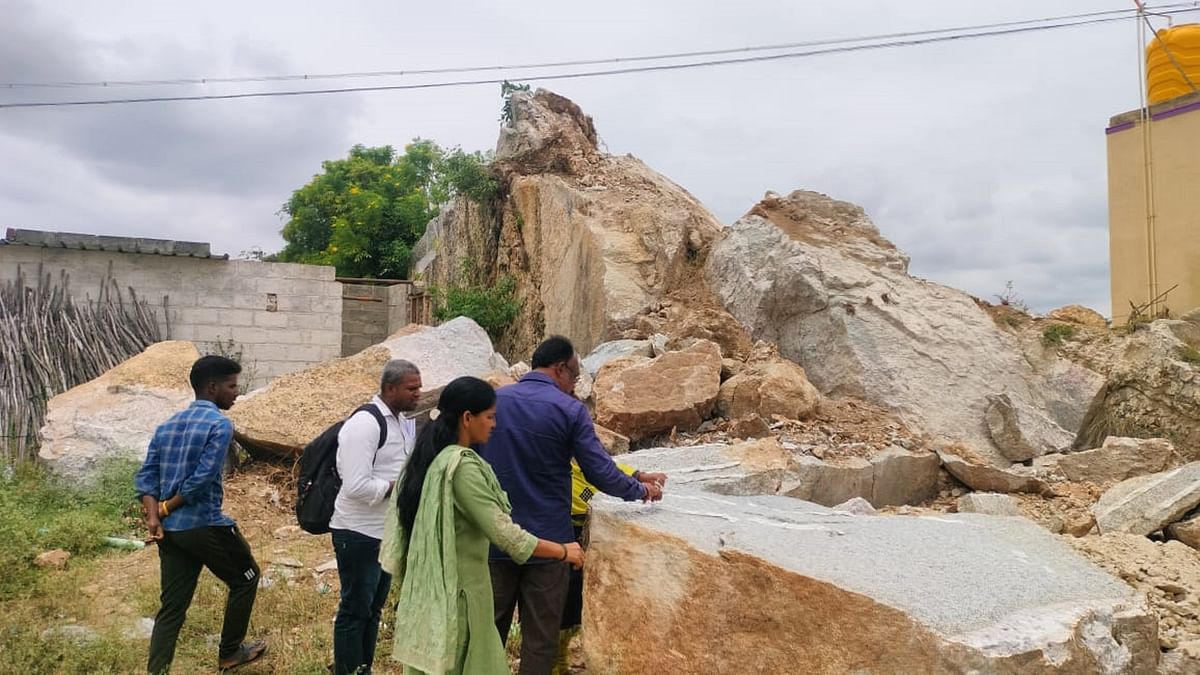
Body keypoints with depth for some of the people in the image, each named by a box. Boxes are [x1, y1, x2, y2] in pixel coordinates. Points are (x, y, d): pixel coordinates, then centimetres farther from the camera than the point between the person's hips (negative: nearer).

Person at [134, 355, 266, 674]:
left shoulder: (167, 425, 12)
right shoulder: (220, 424, -12)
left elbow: (145, 476, 5)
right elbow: (202, 479, -20)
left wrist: (154, 517, -6)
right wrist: (166, 509, -7)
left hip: (170, 530, 7)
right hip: (206, 527, -7)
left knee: (172, 607, 12)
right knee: (245, 579, 16)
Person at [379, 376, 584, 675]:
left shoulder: (429, 457, 5)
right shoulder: (462, 465, -23)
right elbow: (503, 532, -24)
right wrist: (564, 551, -13)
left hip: (428, 587, 8)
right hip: (455, 590, -8)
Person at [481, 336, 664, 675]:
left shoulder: (493, 401, 1)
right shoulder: (570, 410, -11)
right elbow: (601, 474, -10)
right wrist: (642, 490, 8)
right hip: (546, 539, -4)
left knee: (491, 628, 16)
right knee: (540, 636, 8)